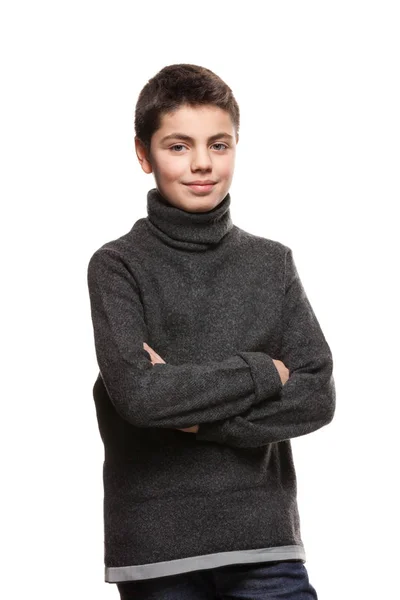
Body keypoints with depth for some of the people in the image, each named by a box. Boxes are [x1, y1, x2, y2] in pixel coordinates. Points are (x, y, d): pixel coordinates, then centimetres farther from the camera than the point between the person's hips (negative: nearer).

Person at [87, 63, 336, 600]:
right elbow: (137, 393, -15)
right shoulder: (118, 266, -1)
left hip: (265, 537, 2)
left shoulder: (272, 263, 8)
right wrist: (263, 373, -8)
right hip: (157, 550, -2)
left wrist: (200, 414, -11)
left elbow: (317, 396, -1)